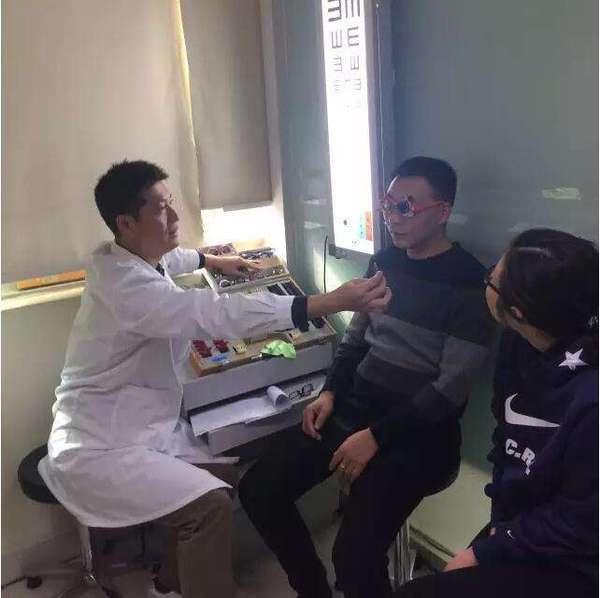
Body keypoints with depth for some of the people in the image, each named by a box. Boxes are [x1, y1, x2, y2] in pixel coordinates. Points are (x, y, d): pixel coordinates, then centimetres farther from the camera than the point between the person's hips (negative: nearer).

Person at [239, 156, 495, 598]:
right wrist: (331, 392, 0)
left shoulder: (469, 282, -13)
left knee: (354, 554, -25)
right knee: (258, 491, -3)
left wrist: (377, 436, -19)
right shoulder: (385, 262, 8)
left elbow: (451, 387, -16)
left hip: (418, 432, -6)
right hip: (355, 408, 7)